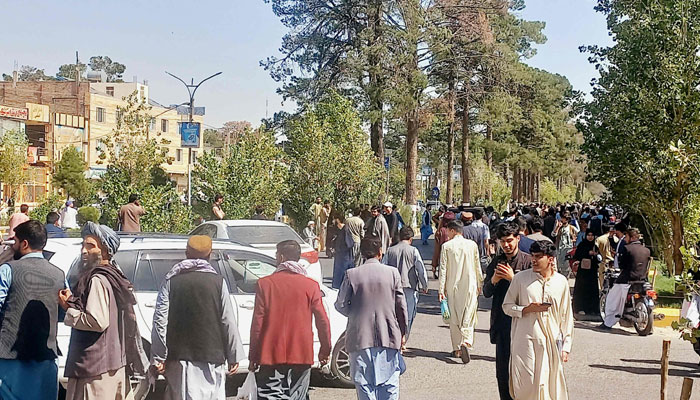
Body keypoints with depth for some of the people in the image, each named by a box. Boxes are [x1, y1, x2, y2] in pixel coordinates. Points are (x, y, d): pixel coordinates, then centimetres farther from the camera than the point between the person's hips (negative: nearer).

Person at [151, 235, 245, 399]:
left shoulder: (171, 282, 1)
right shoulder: (218, 282, -2)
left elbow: (160, 321, -3)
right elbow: (228, 322, -2)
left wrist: (159, 357, 1)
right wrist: (233, 356, 4)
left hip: (178, 356, 2)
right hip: (211, 358, -1)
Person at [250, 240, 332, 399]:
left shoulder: (265, 283, -2)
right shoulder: (311, 286, 0)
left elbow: (257, 322, -2)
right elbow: (322, 320, 1)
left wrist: (253, 356, 5)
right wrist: (325, 350, 15)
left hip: (271, 355, -1)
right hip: (301, 355, 1)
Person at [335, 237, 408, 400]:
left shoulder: (352, 274, -4)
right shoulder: (392, 272, -2)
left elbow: (340, 305, -2)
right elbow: (401, 305, 1)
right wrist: (402, 332, 13)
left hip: (360, 336, 0)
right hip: (388, 337, 1)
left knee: (364, 383, 7)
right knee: (389, 381, 9)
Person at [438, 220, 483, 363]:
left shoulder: (446, 246, -5)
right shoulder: (472, 245, 0)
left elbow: (443, 269, -5)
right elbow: (477, 266, 7)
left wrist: (441, 289, -2)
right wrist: (480, 284, 19)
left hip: (453, 287, -1)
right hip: (470, 286, 1)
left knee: (454, 318, 10)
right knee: (468, 317, 4)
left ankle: (457, 349, 13)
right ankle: (466, 342, -19)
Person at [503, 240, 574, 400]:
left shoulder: (561, 281, 6)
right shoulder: (521, 278, 0)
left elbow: (566, 316, 11)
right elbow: (507, 306, 6)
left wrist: (566, 346, 8)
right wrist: (527, 309, -11)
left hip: (552, 342, 2)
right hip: (525, 341, -2)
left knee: (552, 385, 3)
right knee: (526, 386, -4)